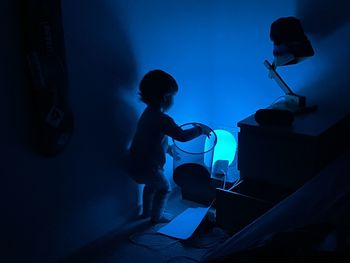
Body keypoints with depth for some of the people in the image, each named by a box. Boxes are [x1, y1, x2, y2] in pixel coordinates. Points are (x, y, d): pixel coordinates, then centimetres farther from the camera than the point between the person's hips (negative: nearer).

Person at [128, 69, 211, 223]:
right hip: (147, 168, -8)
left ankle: (146, 211, 49)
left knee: (151, 184, 34)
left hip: (136, 164, 8)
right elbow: (182, 136, -27)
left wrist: (167, 148, 28)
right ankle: (156, 216, 32)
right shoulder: (162, 119, -25)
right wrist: (200, 129, -11)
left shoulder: (149, 112, 6)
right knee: (164, 188, 18)